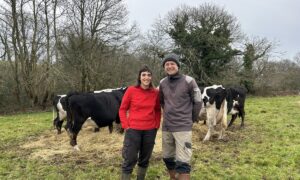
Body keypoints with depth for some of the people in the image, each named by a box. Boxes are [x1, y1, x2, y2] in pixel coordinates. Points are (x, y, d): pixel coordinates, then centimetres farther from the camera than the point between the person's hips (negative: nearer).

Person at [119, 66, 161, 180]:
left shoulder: (155, 93, -1)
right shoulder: (131, 90, -8)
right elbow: (122, 109, -1)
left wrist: (157, 125, 5)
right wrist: (126, 126, -7)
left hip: (150, 131, 3)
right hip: (133, 130, -3)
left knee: (145, 159, 16)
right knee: (130, 159, 2)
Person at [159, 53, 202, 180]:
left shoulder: (188, 81, -10)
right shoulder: (162, 83, 3)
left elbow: (198, 101, 0)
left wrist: (192, 119, 6)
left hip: (183, 127, -5)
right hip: (166, 127, 5)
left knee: (182, 162, -8)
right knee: (167, 158, 17)